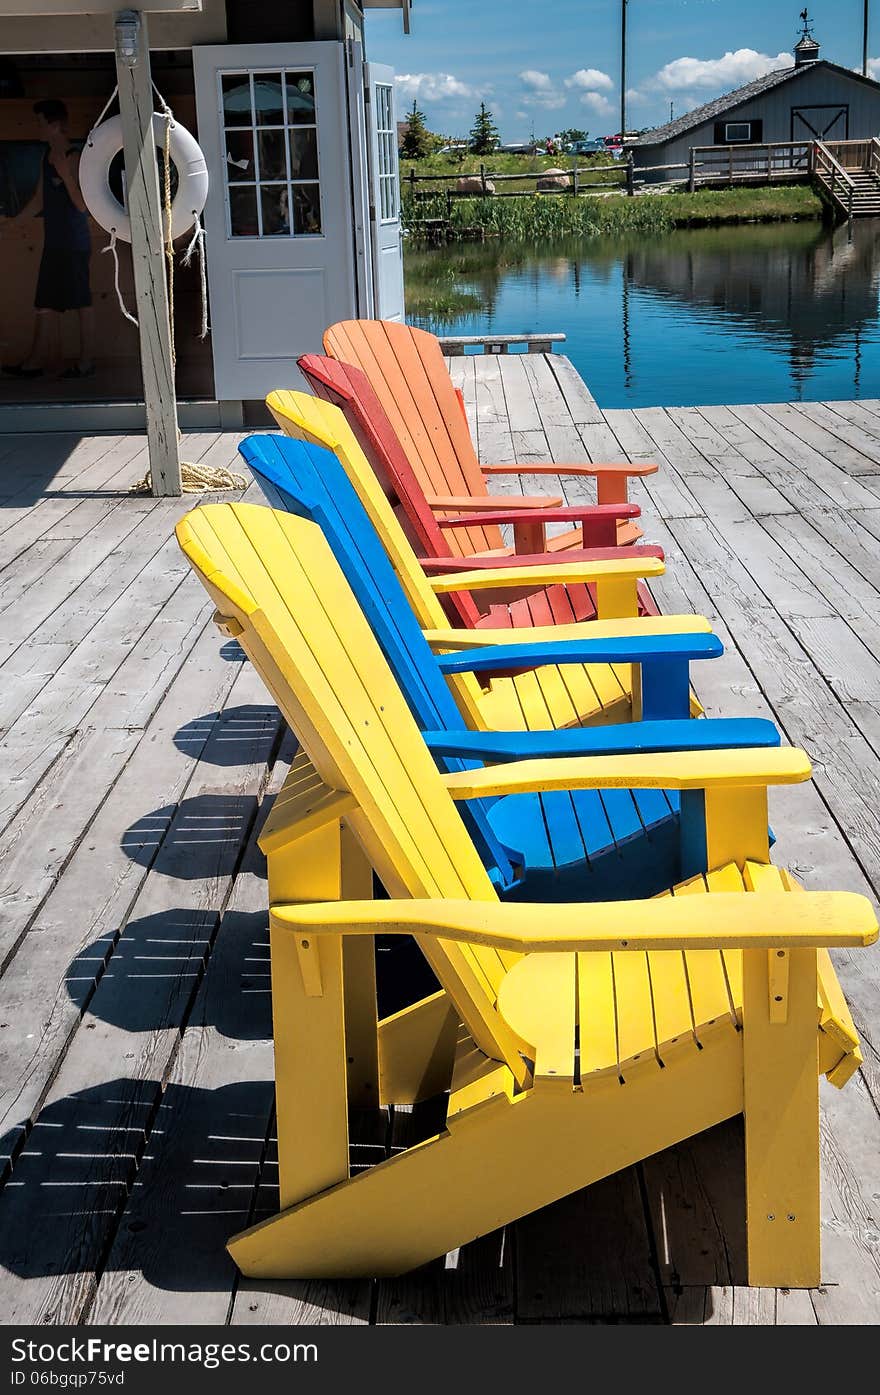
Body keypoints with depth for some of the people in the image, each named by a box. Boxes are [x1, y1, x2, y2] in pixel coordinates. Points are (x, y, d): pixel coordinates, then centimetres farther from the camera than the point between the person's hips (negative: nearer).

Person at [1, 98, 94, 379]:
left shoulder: (73, 158, -12)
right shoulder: (48, 157, 13)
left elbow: (82, 205, -17)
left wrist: (65, 175, -25)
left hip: (74, 244, -9)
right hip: (53, 242, 9)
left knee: (81, 302, -2)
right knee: (46, 303, 9)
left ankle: (87, 361, 4)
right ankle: (37, 360, 13)